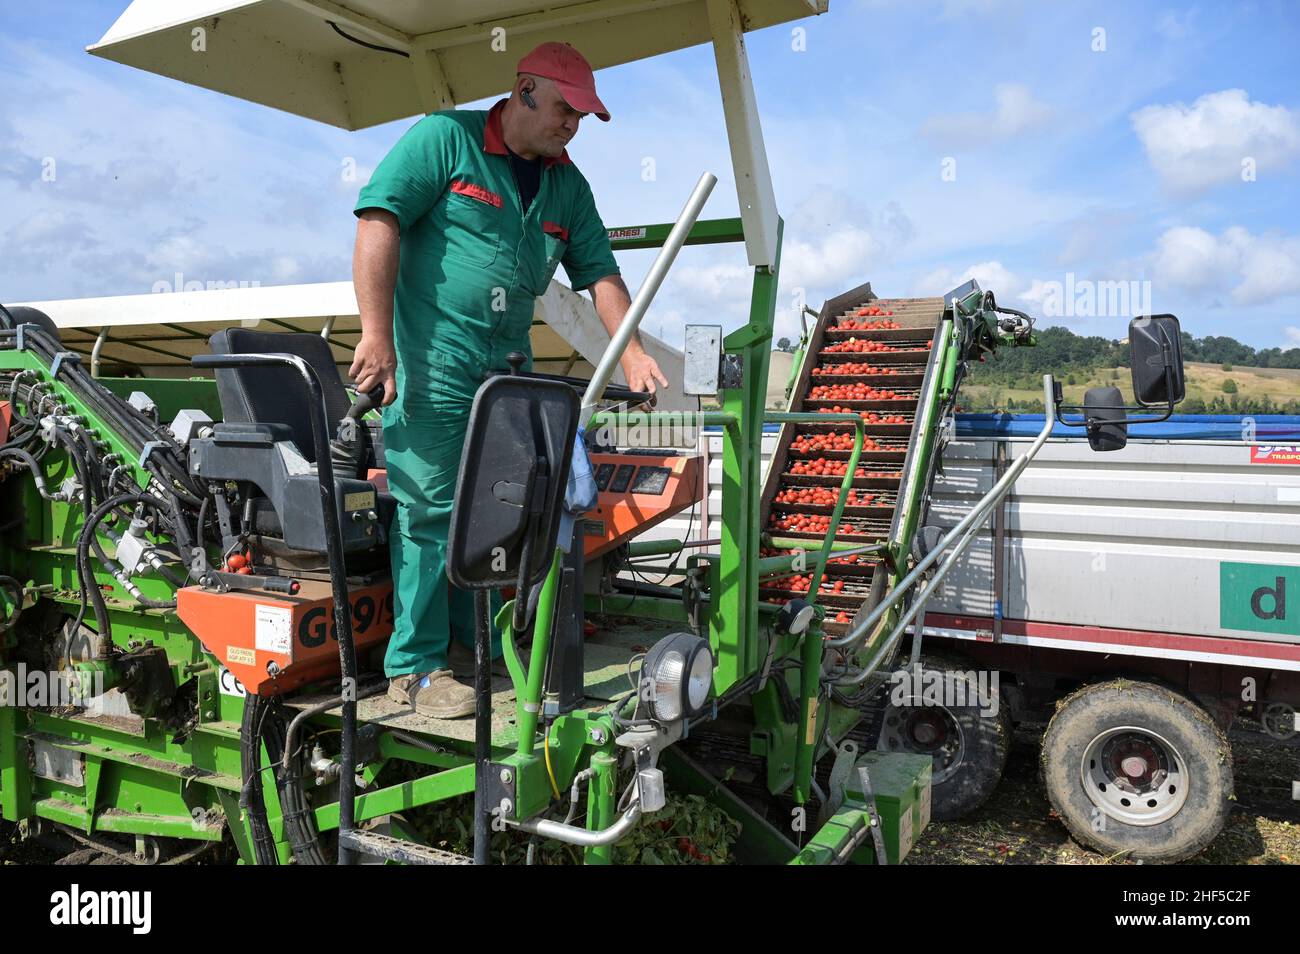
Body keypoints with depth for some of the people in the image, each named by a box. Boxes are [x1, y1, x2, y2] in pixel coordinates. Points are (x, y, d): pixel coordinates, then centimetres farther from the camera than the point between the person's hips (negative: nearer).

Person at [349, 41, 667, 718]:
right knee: (430, 506, -7)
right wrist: (377, 335, -19)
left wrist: (632, 351, 1)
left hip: (508, 365, 7)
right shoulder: (446, 138, -3)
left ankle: (471, 646, 22)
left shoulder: (567, 185, 16)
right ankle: (416, 665, 2)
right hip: (429, 357, -6)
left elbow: (599, 270, 15)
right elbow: (379, 220, -12)